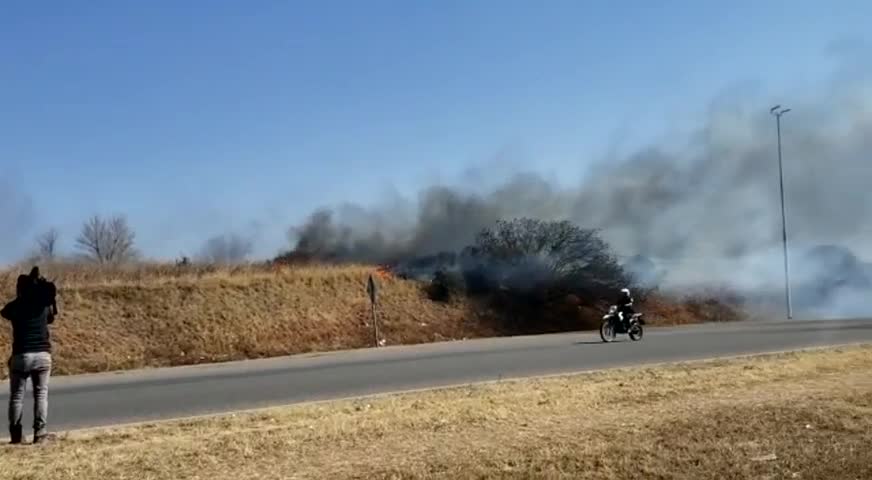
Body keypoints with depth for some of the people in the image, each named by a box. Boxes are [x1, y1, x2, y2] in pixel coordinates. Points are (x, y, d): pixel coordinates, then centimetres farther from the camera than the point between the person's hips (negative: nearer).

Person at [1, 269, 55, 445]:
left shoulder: (14, 306, -1)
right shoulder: (44, 304, 4)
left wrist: (19, 301, 29)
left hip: (21, 356, -1)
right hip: (42, 354, 1)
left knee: (17, 396, 8)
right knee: (41, 393, 6)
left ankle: (16, 434, 8)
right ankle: (39, 432, 0)